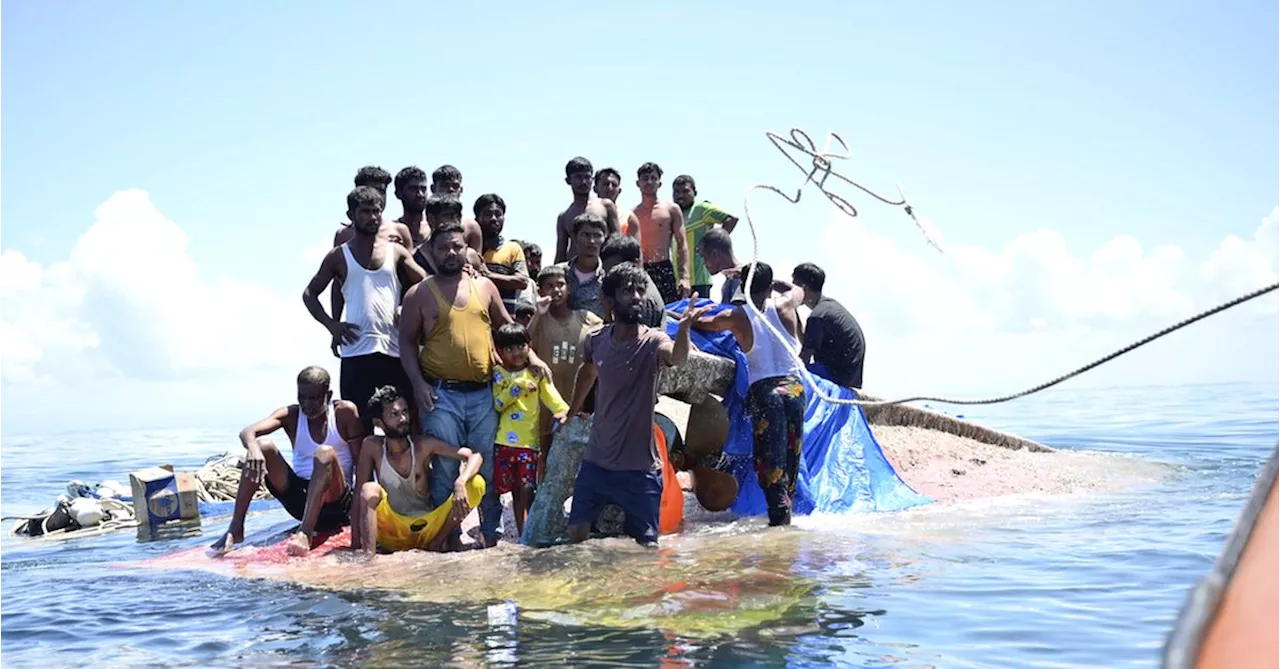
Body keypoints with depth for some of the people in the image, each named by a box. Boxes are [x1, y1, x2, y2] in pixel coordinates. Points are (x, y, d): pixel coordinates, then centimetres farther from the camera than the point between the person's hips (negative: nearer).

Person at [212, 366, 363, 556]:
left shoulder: (344, 412, -5)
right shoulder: (291, 415, 0)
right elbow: (247, 432, -17)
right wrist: (253, 448, -41)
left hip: (335, 500, -3)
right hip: (299, 496, 3)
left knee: (325, 453, -32)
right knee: (262, 447, -17)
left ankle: (305, 533, -46)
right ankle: (235, 529, -22)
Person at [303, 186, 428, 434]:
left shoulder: (396, 252, 12)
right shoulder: (339, 256, 11)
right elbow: (310, 294, 15)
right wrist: (331, 324, 0)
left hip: (396, 350, 1)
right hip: (356, 351, -1)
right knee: (359, 426, -1)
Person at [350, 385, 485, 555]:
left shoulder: (423, 446, -9)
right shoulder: (372, 447, -8)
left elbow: (474, 456, -14)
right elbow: (360, 494, -9)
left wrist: (460, 483, -36)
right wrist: (355, 544, -17)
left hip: (425, 528, 1)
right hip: (392, 532, -1)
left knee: (476, 483, -17)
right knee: (370, 489, -27)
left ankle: (436, 543, -9)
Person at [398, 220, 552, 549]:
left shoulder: (485, 286, 12)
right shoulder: (418, 294, 3)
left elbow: (507, 325, 20)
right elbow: (407, 341, 4)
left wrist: (531, 356, 7)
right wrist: (417, 382, -7)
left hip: (483, 393, 3)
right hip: (440, 394, -2)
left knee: (489, 465, 5)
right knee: (445, 468, -2)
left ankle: (491, 531, 16)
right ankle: (448, 532, 7)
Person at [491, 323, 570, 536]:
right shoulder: (498, 374, 5)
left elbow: (551, 396, -2)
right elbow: (496, 405, -5)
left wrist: (565, 411, -21)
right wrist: (517, 387, -11)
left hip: (528, 440, 0)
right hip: (504, 441, 0)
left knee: (527, 489, -8)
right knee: (515, 490, 5)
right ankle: (522, 534, 16)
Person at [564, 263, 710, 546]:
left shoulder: (652, 341, -15)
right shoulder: (596, 340, -1)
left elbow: (677, 358, -40)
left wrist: (684, 328, -60)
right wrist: (573, 411, 29)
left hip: (640, 468, -4)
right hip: (596, 461, 4)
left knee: (646, 545, 0)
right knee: (576, 532, 11)